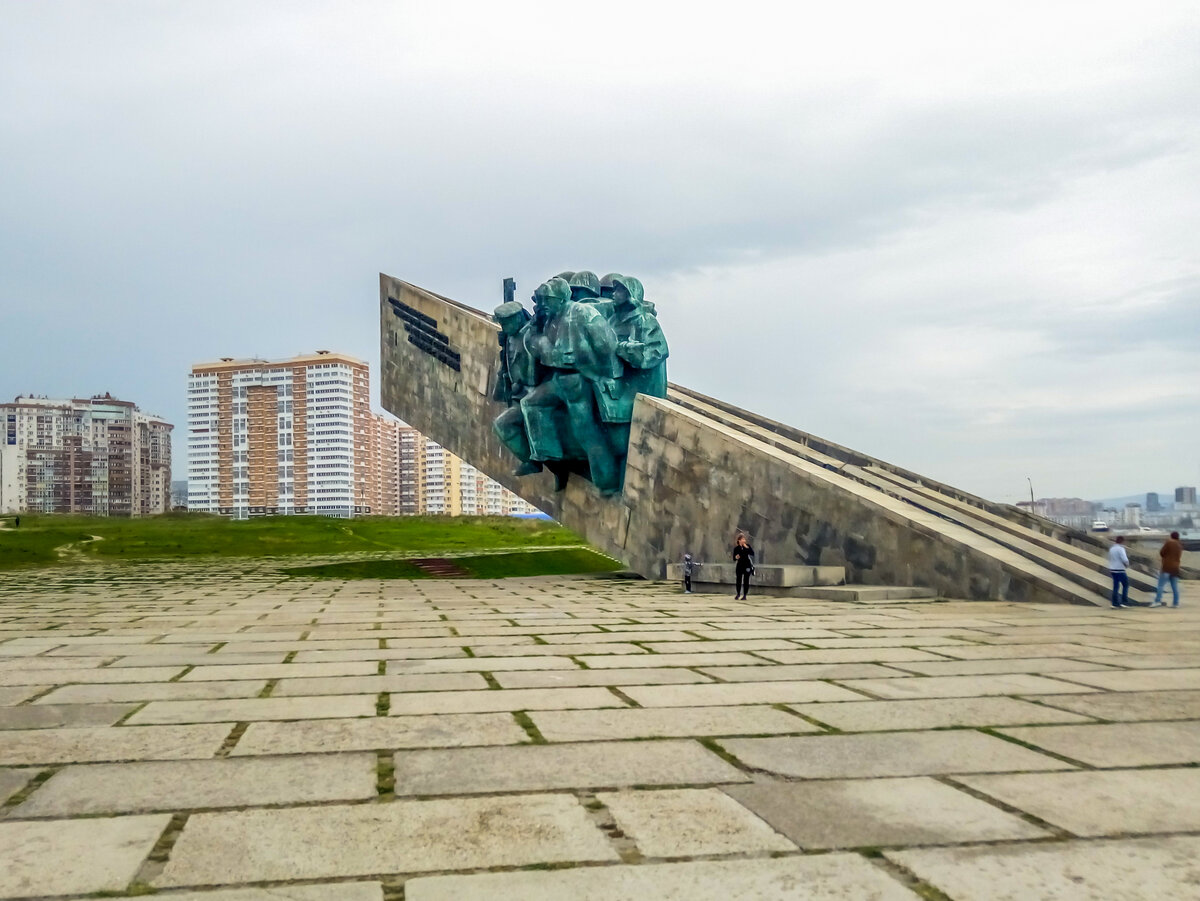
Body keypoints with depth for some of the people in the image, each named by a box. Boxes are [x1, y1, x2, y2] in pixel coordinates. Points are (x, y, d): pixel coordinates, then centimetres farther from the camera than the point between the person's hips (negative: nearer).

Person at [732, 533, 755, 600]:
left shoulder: (747, 546, -1)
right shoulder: (736, 548, -3)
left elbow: (752, 554, -12)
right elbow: (734, 558, 2)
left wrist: (747, 548, -20)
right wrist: (736, 557, -20)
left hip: (747, 565, 0)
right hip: (739, 566, 0)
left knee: (746, 581, 0)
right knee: (739, 581, 2)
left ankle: (744, 595, 10)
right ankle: (738, 594, 23)